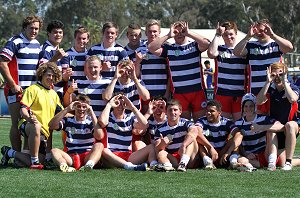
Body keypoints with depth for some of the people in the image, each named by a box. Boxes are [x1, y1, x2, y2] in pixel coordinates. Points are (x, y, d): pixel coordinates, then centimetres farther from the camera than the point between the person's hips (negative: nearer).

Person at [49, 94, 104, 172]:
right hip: (71, 157, 1)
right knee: (54, 151, -22)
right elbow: (51, 126, -6)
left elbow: (99, 136, -12)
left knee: (99, 145, -26)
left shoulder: (91, 122, 9)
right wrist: (67, 109, -9)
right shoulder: (68, 120, 13)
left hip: (88, 157, -1)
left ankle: (89, 164, -56)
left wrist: (92, 113, -12)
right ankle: (63, 165, -55)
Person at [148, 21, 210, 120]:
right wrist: (168, 35, -9)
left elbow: (206, 44, -15)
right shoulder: (169, 49, 7)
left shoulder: (195, 46, 4)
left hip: (197, 91, -1)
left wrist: (188, 33, -16)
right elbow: (151, 48, -6)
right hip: (179, 93, 1)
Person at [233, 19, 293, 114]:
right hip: (255, 91, 1)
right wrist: (248, 36, -14)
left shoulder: (276, 44, 5)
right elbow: (236, 52, -6)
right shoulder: (251, 46, 9)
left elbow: (289, 47, -15)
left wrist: (272, 35, -21)